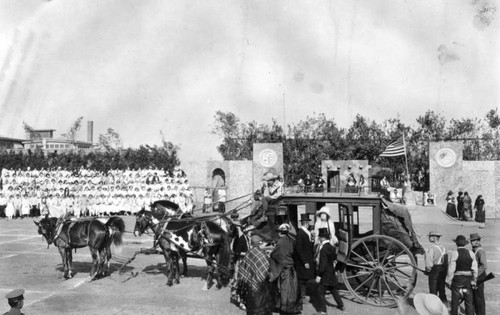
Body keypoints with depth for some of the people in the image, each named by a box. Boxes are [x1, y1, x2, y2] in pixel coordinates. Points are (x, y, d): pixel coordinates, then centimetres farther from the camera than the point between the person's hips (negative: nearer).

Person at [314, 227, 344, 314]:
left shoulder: (323, 249, -22)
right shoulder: (331, 247, 5)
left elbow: (322, 264, -23)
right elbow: (334, 258, 16)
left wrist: (319, 275, -20)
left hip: (325, 273, -9)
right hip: (331, 272, 9)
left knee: (321, 291, 1)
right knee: (333, 289, 22)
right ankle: (341, 305, 33)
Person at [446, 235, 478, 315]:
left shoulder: (454, 253, -10)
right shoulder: (471, 253, 1)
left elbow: (451, 269, -11)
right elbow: (475, 269, 1)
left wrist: (448, 280, -2)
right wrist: (474, 281, 10)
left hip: (457, 279, -3)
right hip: (468, 280, 3)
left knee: (455, 301, 7)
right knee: (469, 301, 7)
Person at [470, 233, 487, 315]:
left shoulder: (481, 251, -15)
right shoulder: (473, 250, 11)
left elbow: (483, 266, -20)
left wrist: (475, 275, -21)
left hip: (479, 276, -8)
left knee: (479, 296, -2)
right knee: (473, 296, 14)